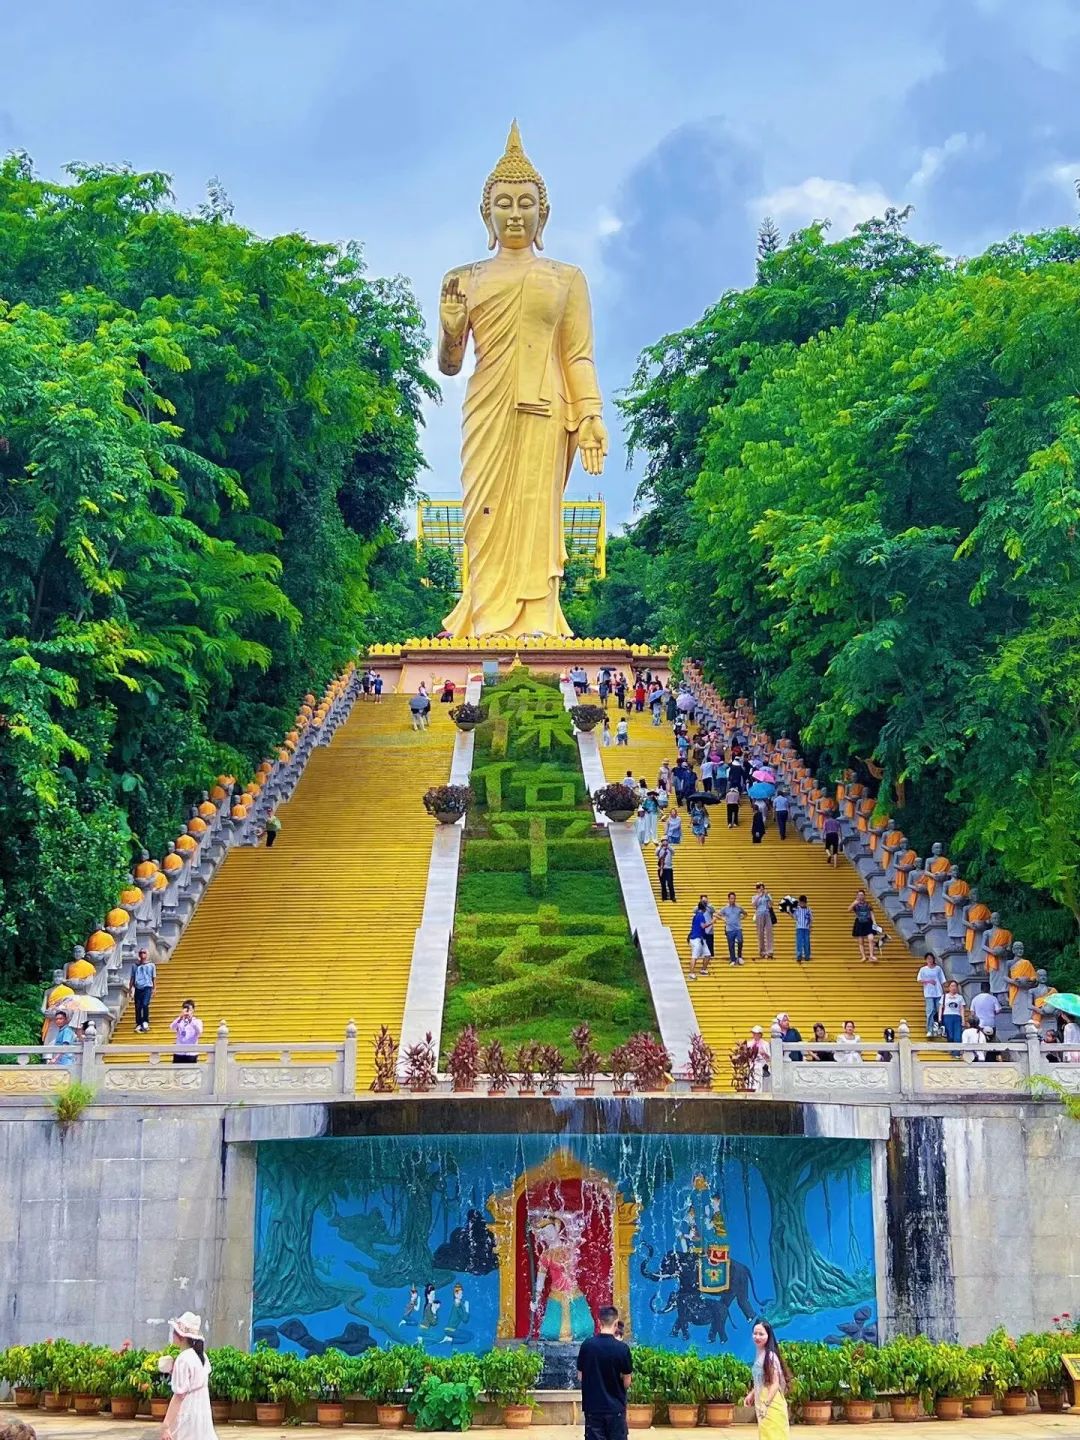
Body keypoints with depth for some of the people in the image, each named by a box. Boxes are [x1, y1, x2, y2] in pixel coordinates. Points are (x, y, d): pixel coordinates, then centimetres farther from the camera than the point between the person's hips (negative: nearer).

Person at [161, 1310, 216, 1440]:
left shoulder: (183, 1359, -16)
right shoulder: (201, 1356, 8)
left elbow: (179, 1396, -19)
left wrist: (166, 1425, -19)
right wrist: (174, 1372, 16)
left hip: (187, 1417, -8)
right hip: (202, 1414, 8)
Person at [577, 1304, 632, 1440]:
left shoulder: (587, 1345, -5)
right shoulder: (622, 1348, -11)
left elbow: (580, 1377, 4)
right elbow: (626, 1383, -5)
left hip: (593, 1407, 2)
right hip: (615, 1408, -2)